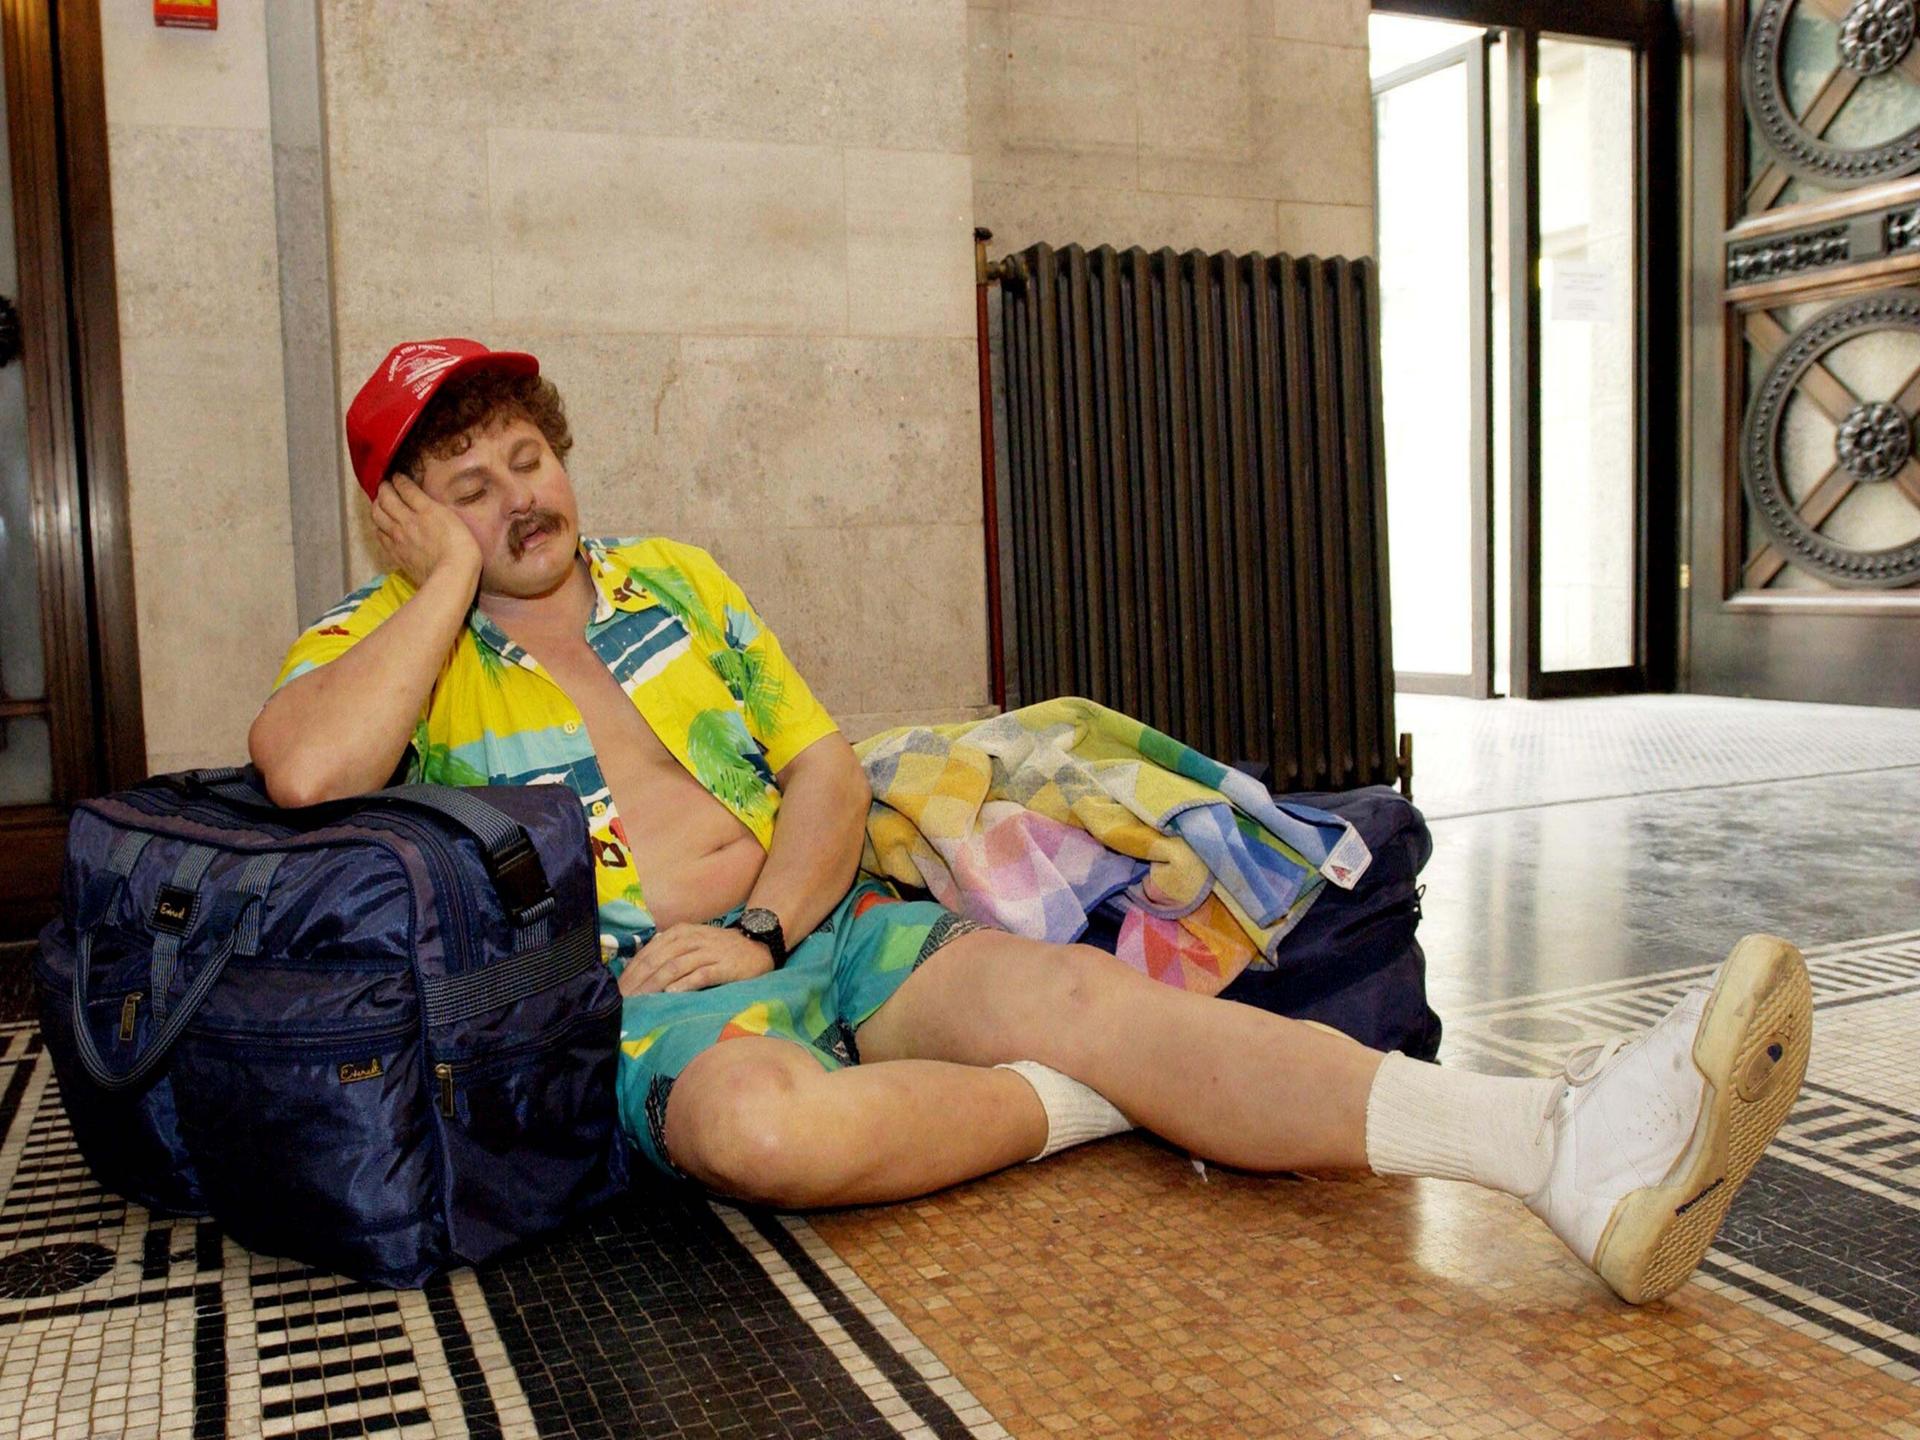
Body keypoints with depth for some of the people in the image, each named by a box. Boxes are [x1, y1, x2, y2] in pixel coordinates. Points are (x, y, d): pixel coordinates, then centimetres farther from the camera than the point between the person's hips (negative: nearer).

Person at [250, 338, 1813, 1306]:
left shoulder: (672, 579, 17)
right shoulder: (374, 639, 7)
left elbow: (828, 768, 12)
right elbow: (303, 768, -19)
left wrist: (763, 928, -6)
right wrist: (449, 574, -9)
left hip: (817, 926, 4)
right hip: (636, 990, -3)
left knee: (1067, 984, -22)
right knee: (762, 1118, -38)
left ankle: (1570, 1147, -34)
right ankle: (1098, 1102, -14)